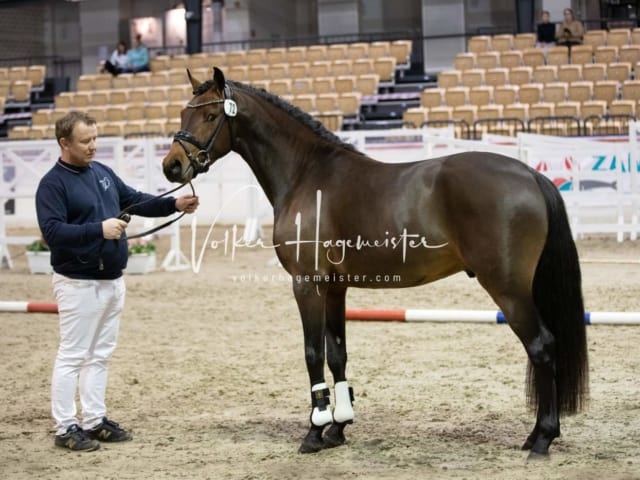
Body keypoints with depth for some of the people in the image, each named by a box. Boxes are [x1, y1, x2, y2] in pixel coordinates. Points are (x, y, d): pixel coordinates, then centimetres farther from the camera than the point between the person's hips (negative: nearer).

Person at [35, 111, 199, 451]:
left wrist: (175, 204, 2)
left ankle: (95, 420, 22)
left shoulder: (103, 172, 10)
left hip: (113, 280, 8)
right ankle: (65, 428, 5)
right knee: (72, 356, -2)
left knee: (100, 355, 13)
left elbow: (136, 201, 16)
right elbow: (52, 231, -22)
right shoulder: (53, 184, -13)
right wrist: (98, 229, -29)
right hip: (78, 283, -8)